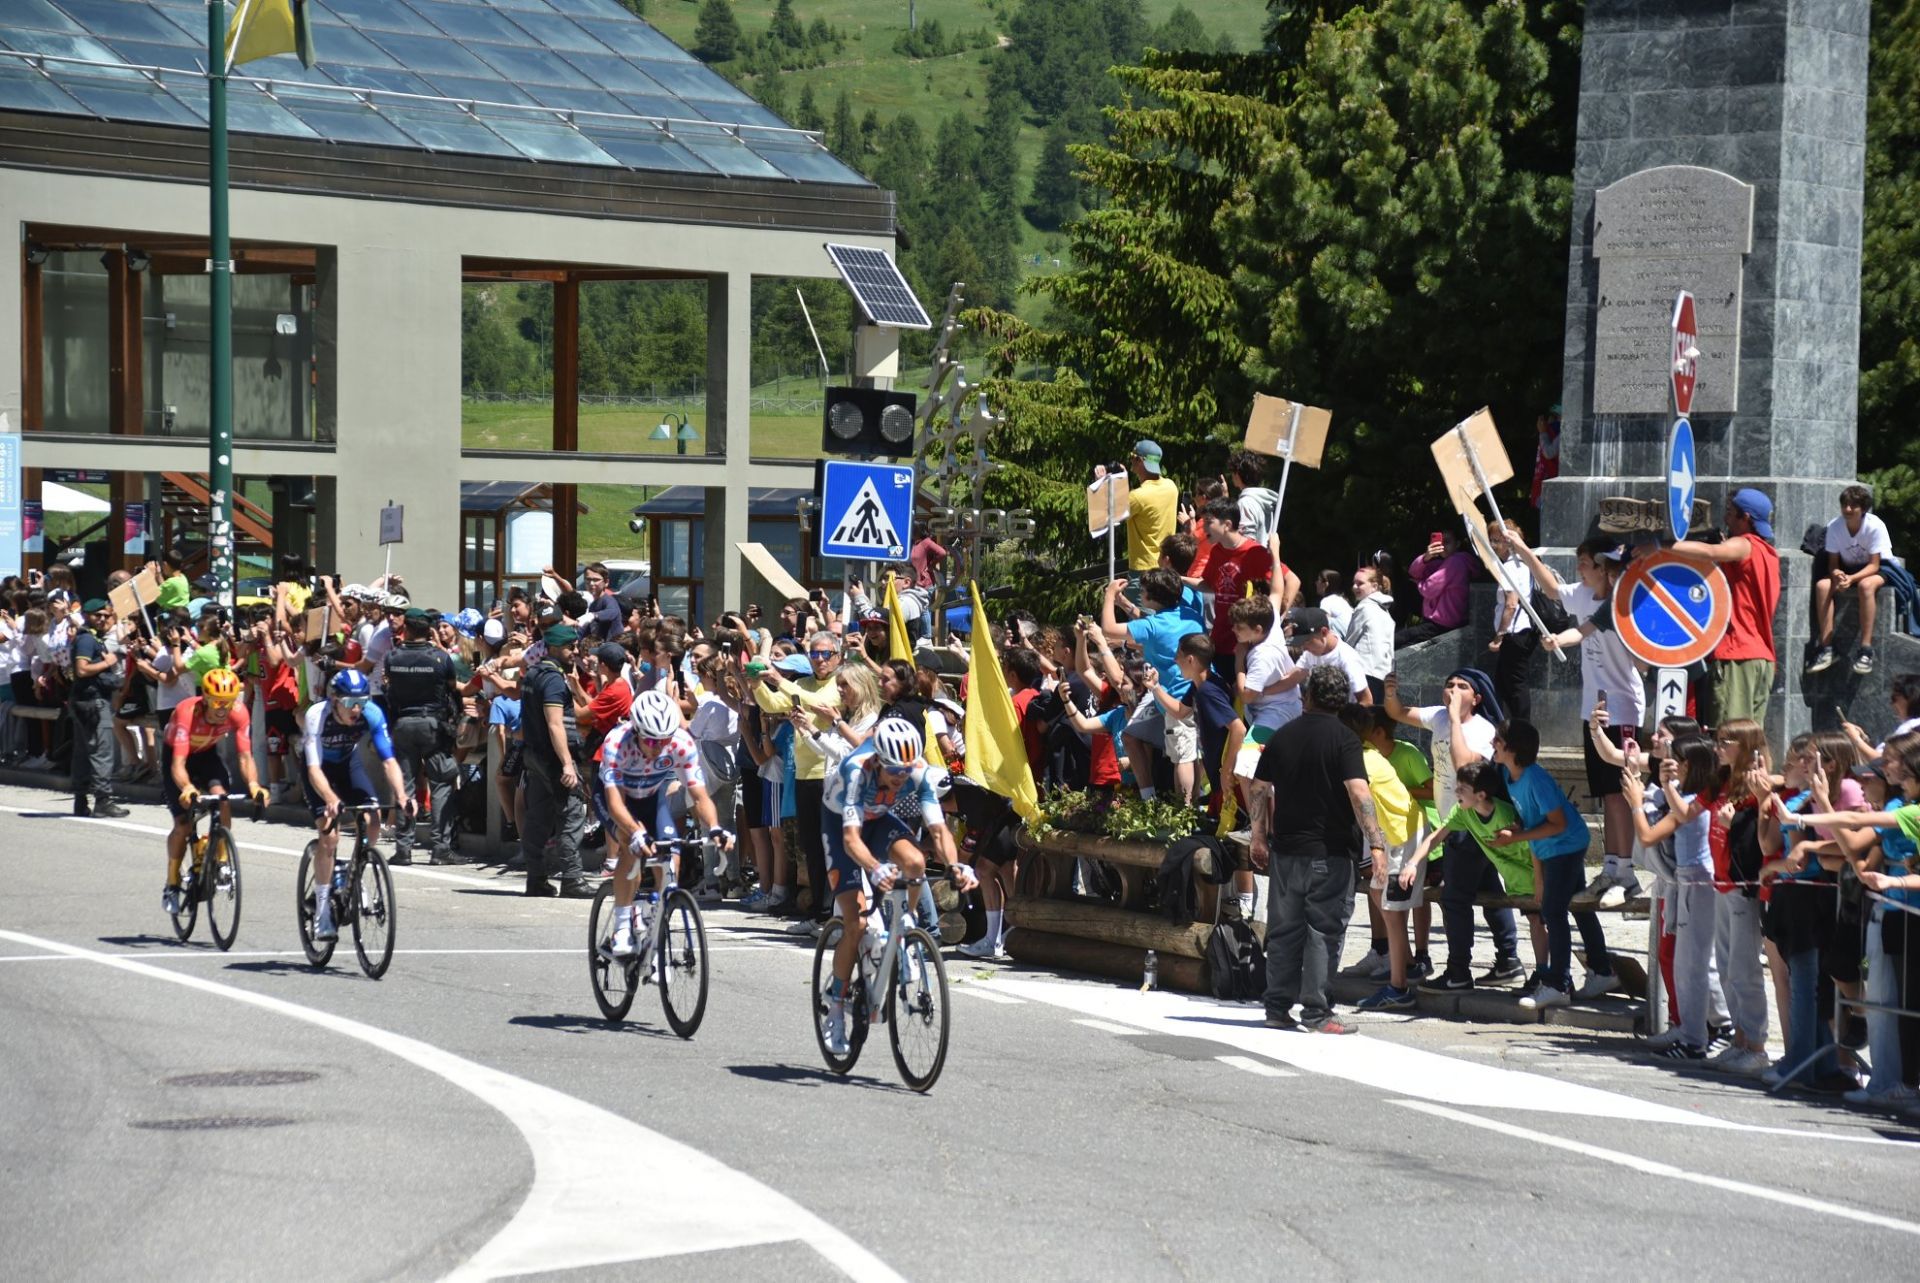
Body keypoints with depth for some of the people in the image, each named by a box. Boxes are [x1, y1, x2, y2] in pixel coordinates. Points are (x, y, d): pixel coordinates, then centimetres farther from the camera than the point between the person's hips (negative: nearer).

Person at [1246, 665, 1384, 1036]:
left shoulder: (1282, 737, 8)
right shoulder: (1344, 740, -8)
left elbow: (1259, 789, 10)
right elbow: (1358, 791, -18)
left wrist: (1259, 838, 18)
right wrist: (1375, 842, -19)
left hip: (1286, 849, 5)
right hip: (1330, 852, -5)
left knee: (1284, 930, 11)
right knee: (1324, 931, -1)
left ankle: (1278, 1008, 14)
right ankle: (1316, 1012, -3)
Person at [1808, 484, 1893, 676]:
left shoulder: (1875, 526, -24)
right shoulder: (1834, 526, -14)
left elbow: (1874, 565, -23)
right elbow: (1833, 563, -8)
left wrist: (1851, 579, -40)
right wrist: (1836, 574, -33)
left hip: (1878, 570, -4)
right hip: (1847, 570, 4)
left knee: (1866, 585, -39)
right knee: (1822, 585, -26)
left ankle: (1866, 650, -37)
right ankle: (1826, 648, -25)